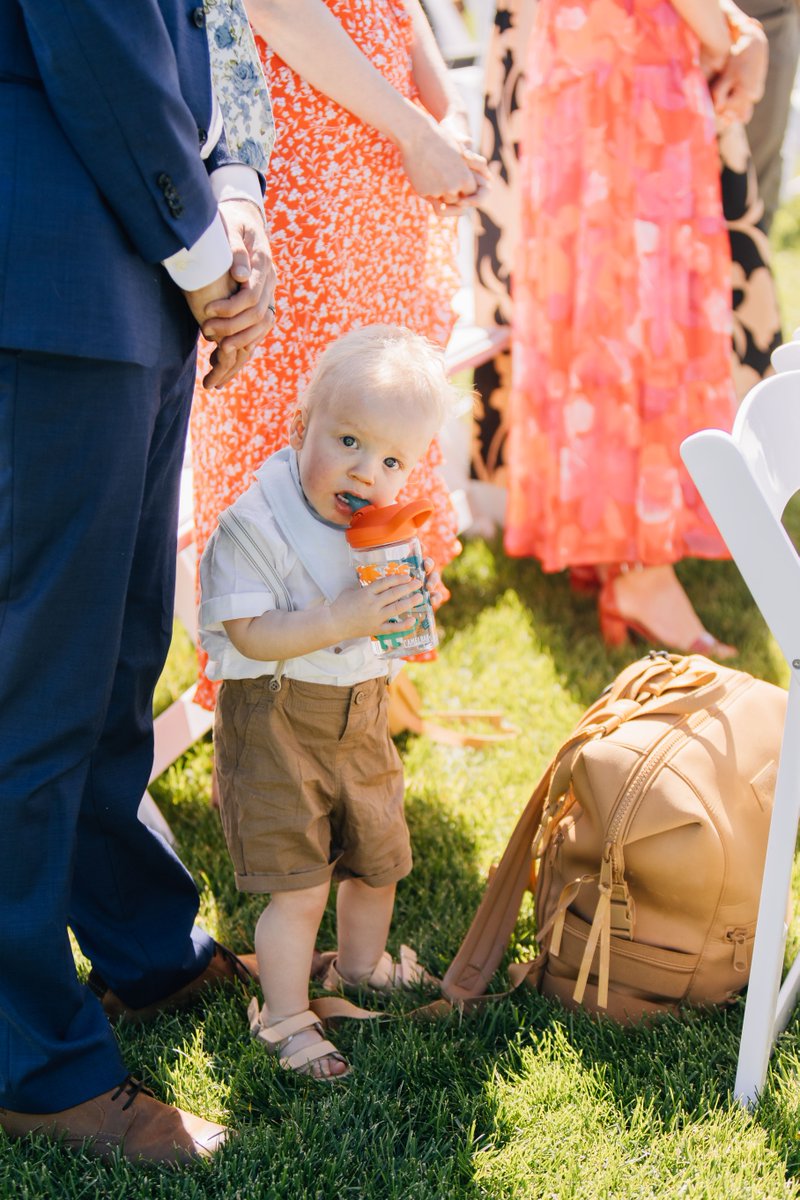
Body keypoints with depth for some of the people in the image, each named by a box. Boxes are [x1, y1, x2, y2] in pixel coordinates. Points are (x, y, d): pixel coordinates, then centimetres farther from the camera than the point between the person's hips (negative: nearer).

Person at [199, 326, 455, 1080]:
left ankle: (361, 967, 47)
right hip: (274, 723, -7)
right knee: (299, 886, -6)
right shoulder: (255, 523, -21)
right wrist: (341, 621, -35)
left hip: (359, 719, 7)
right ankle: (284, 1018, 14)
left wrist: (413, 603, -10)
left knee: (379, 855, 21)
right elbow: (250, 634, -27)